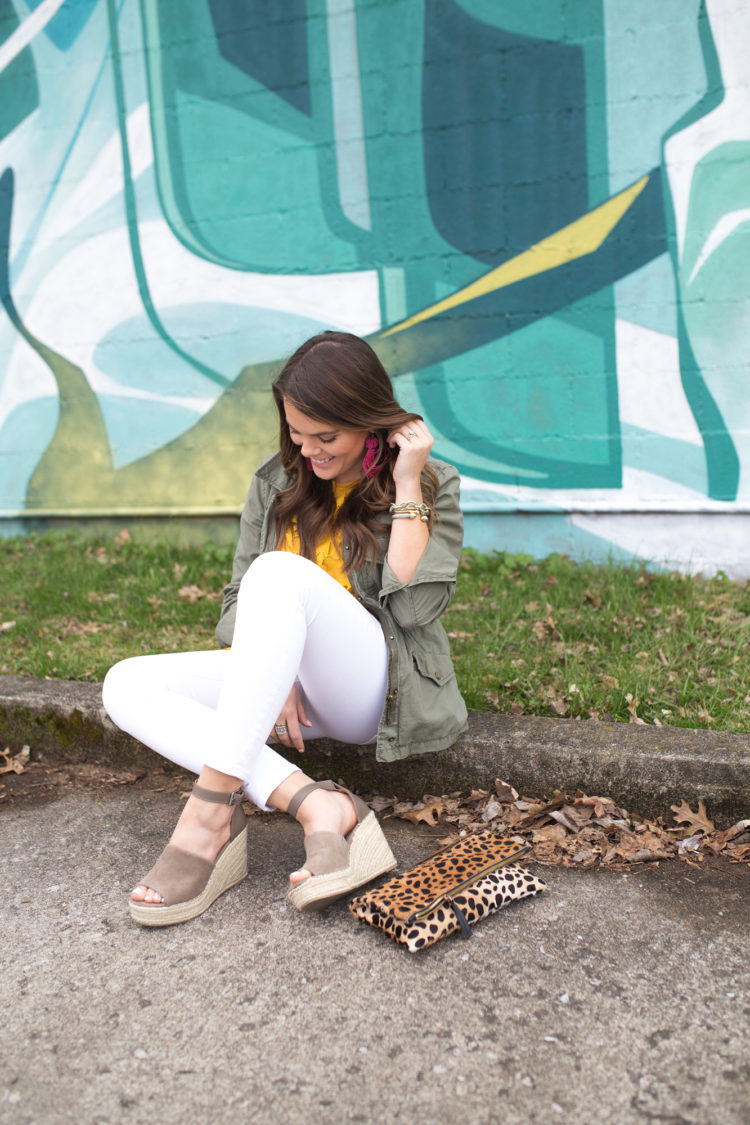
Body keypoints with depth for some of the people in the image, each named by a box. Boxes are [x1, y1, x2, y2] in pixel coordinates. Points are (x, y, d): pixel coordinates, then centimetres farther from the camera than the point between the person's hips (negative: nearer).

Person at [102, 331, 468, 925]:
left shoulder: (432, 485, -1)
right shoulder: (277, 482, 10)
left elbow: (415, 606, -14)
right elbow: (239, 602, 7)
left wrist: (408, 486, -14)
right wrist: (273, 670, -12)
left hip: (378, 686, -5)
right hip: (294, 684, 6)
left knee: (283, 572, -32)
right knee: (127, 686, -16)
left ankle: (211, 809, -36)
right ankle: (318, 806, -32)